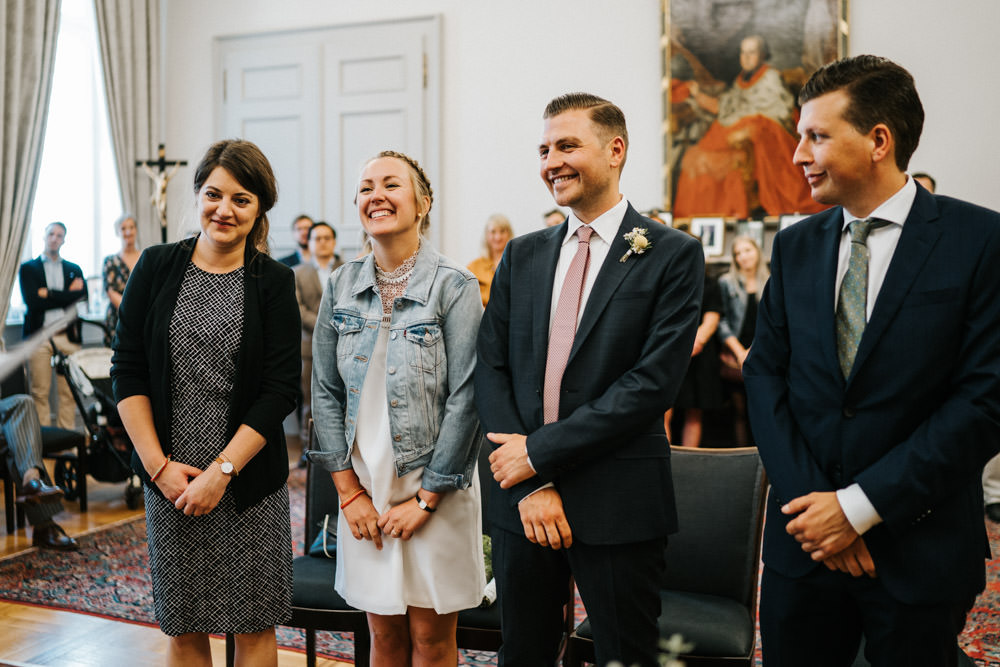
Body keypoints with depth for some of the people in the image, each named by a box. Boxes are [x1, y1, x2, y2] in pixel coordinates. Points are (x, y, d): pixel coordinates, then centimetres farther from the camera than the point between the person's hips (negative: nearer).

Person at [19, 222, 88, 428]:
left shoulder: (74, 269, 17)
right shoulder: (28, 268, 9)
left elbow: (82, 297, 0)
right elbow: (32, 301, -5)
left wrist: (49, 294, -6)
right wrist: (66, 296, -6)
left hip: (68, 336, 2)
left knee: (68, 392, 1)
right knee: (40, 393, -2)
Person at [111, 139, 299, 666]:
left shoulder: (273, 281, -2)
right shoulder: (157, 267, 2)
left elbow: (281, 389, -7)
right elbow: (127, 373, 1)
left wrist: (223, 470, -13)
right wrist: (160, 465, -7)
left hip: (249, 479, -1)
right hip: (170, 477, 1)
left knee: (254, 624, 8)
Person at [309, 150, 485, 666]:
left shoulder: (454, 287, -10)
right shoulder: (341, 286, 3)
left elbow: (465, 398, -12)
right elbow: (325, 391, 4)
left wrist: (426, 498, -12)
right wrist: (348, 490, -2)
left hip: (434, 488, -3)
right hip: (363, 485, 3)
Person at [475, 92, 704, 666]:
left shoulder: (673, 255, -5)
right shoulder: (522, 256, 9)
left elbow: (655, 381, -14)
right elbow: (491, 370, 3)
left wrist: (540, 451, -14)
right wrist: (531, 485, -9)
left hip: (619, 507, -4)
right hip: (522, 497, 4)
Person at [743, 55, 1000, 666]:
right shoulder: (796, 245, 5)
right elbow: (766, 375, 3)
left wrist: (860, 506, -14)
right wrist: (812, 500, -9)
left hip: (920, 543, -3)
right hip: (803, 540, 3)